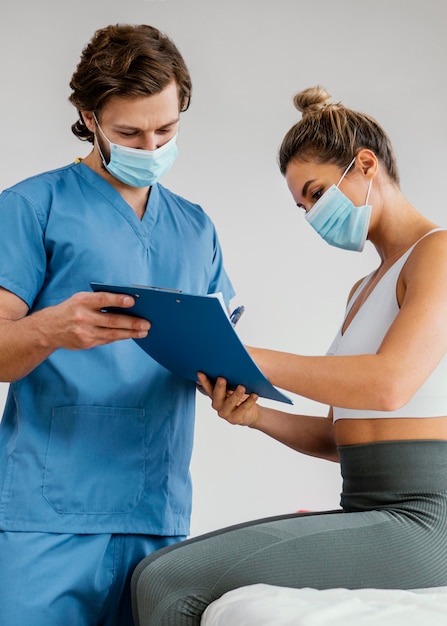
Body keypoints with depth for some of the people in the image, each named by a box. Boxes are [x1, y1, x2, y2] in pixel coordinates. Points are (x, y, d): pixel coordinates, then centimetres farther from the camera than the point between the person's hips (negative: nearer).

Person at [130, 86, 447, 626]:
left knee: (164, 581, -17)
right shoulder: (362, 292, 22)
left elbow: (390, 383, -24)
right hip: (365, 516, 9)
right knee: (159, 576, 4)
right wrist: (257, 416, 0)